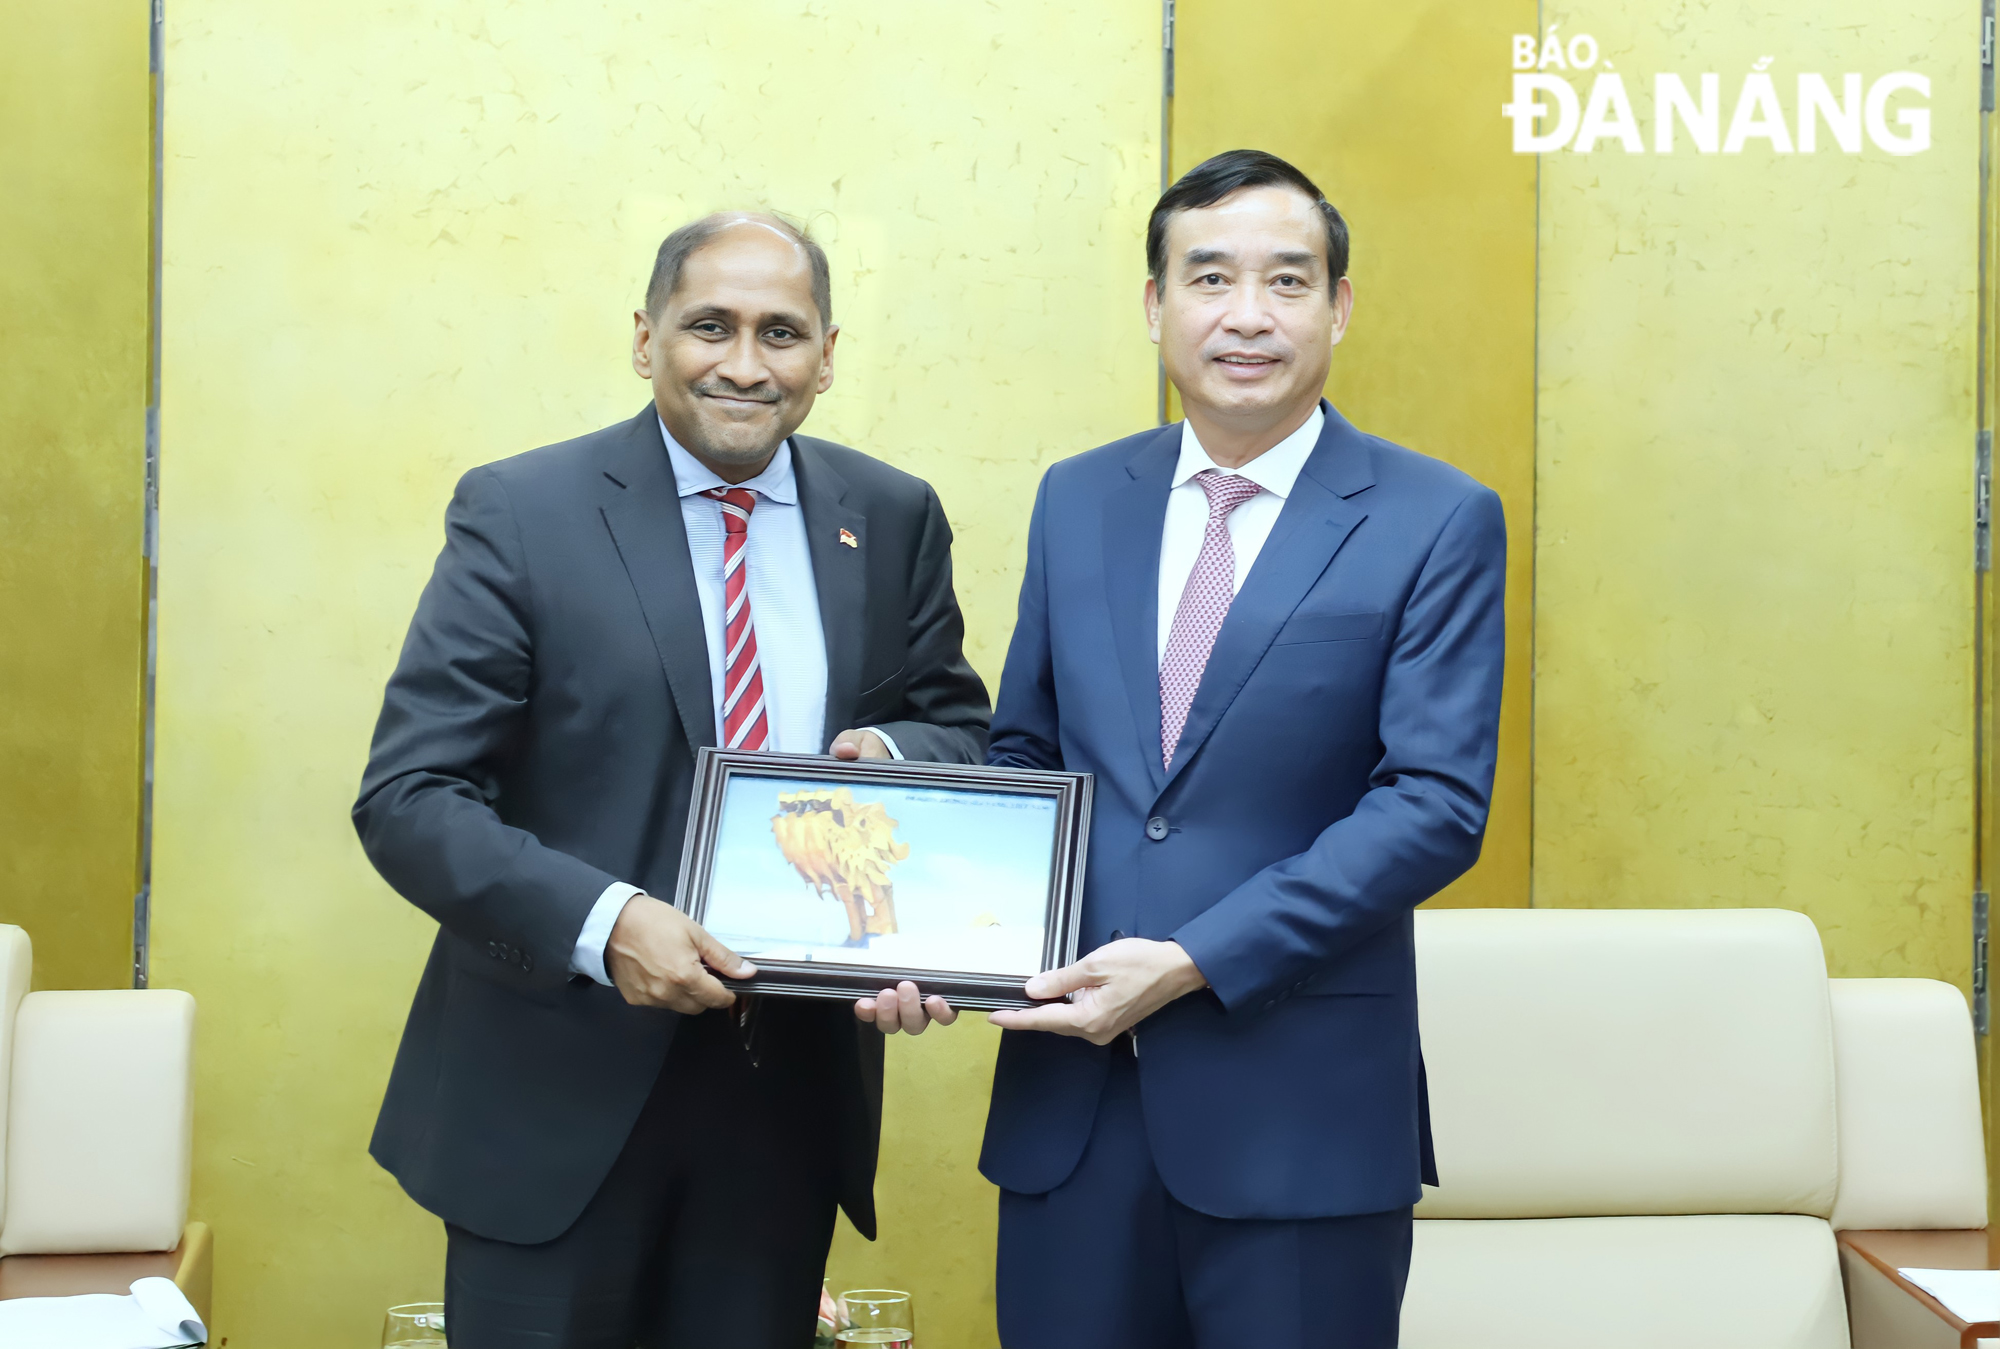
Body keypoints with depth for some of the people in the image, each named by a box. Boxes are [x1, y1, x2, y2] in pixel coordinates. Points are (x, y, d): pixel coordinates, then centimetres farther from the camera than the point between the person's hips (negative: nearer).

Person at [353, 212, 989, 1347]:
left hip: (794, 1080, 3)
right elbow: (408, 796, -10)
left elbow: (958, 724, 14)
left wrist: (893, 752, -11)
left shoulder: (893, 520, 4)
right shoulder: (519, 514, -7)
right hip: (558, 1085, -3)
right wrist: (602, 922, -25)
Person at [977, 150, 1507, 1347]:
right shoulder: (1078, 500, 10)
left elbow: (1435, 803, -10)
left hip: (1301, 1110, -3)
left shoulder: (1438, 521, -3)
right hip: (1071, 1093, 4)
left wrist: (1194, 962, -16)